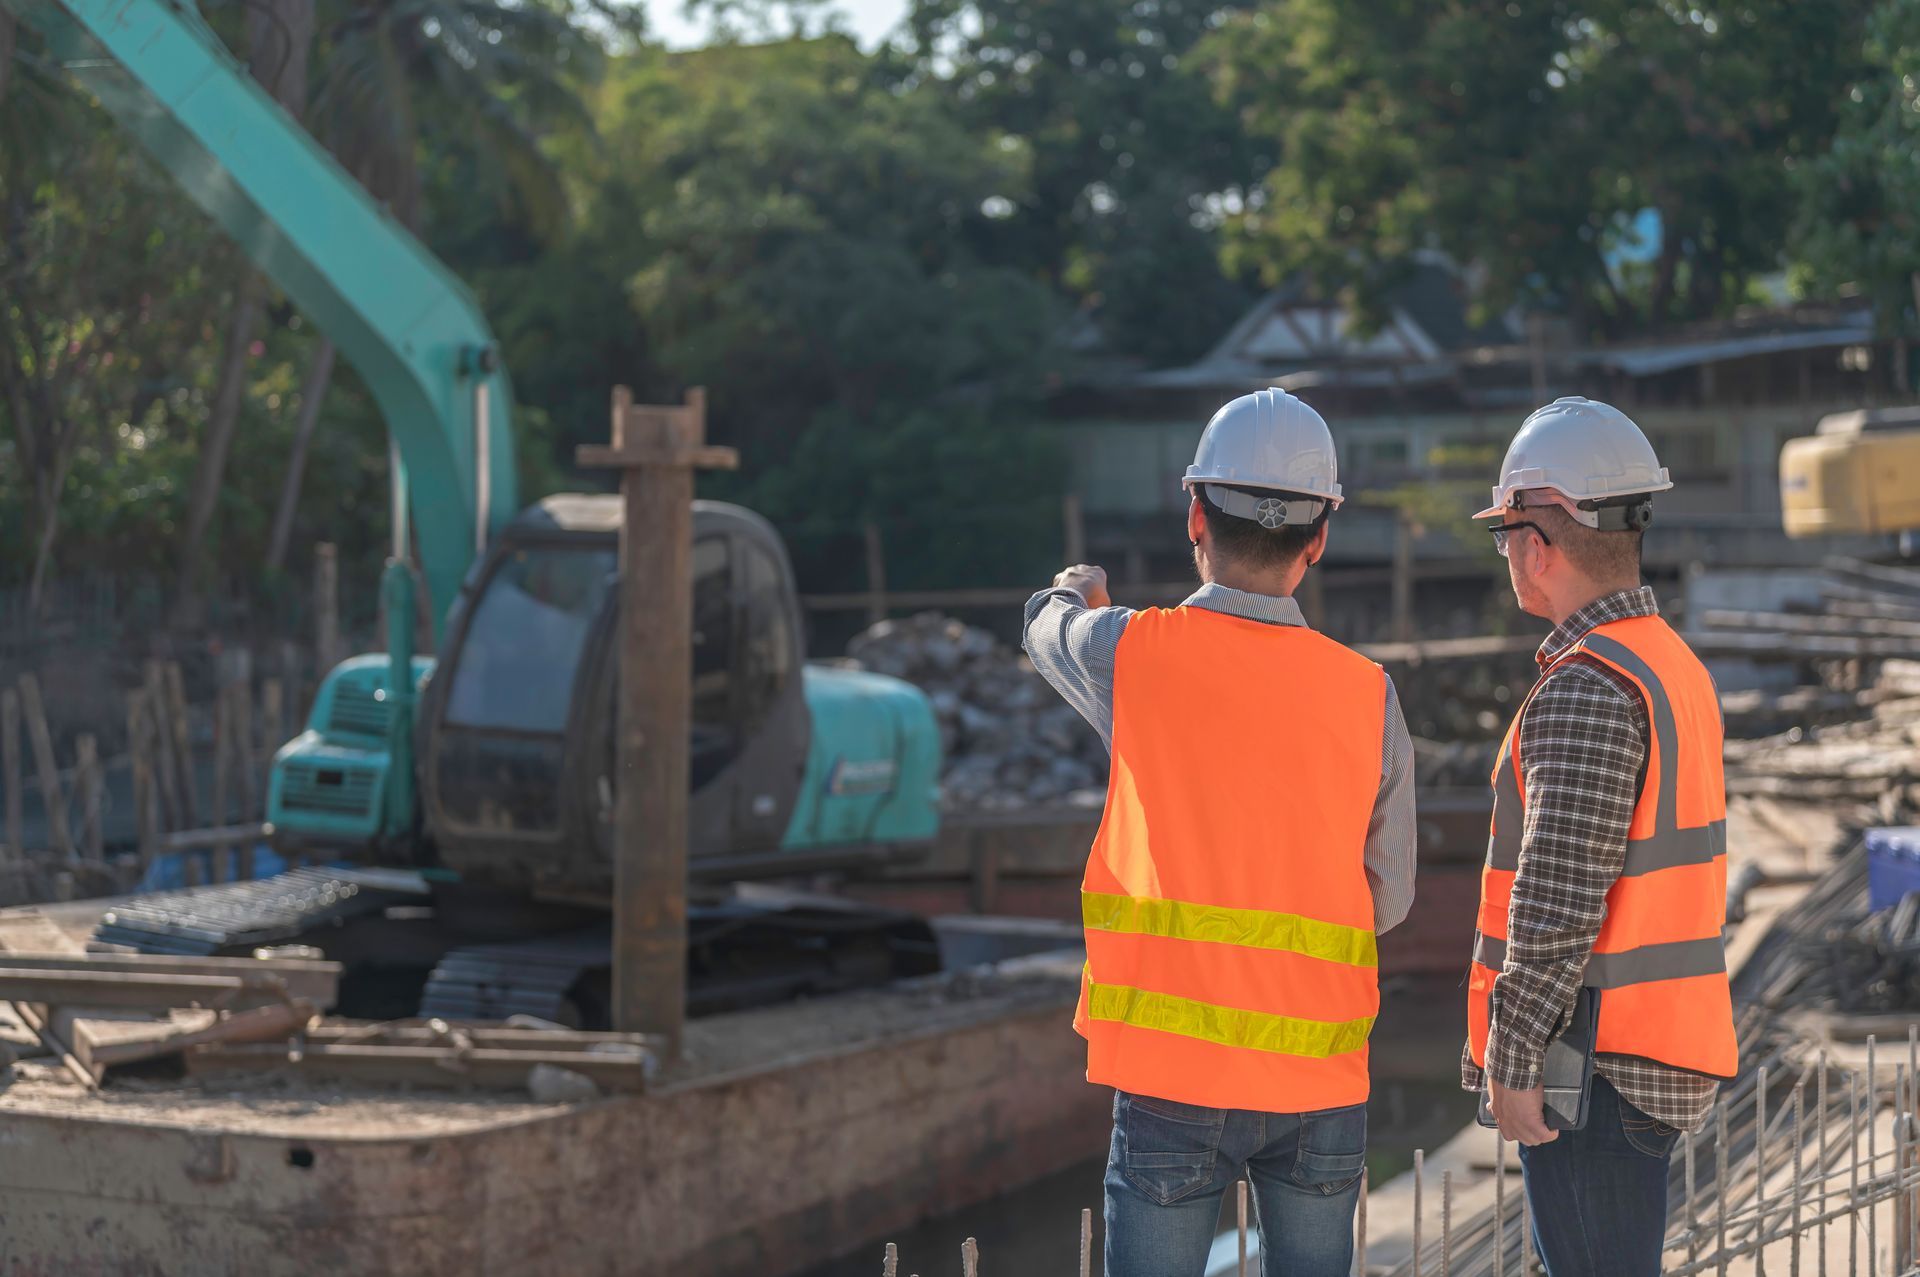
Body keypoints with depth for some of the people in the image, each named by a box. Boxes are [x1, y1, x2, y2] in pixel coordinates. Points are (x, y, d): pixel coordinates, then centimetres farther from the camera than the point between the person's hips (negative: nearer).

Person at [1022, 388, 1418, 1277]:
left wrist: (1074, 594, 42)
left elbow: (1050, 629, 20)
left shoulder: (1134, 653, -6)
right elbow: (1389, 898, 7)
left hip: (1174, 1076, -2)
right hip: (1323, 1085, 2)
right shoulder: (1367, 694, -1)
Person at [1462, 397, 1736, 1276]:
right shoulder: (1676, 668, 14)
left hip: (1594, 1066, -10)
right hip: (1666, 1059, 10)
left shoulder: (1587, 691, -18)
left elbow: (1556, 903, -22)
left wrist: (1512, 1063, -16)